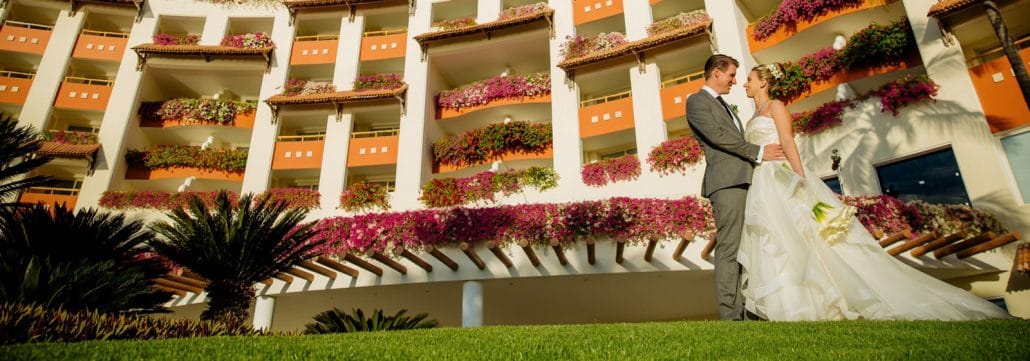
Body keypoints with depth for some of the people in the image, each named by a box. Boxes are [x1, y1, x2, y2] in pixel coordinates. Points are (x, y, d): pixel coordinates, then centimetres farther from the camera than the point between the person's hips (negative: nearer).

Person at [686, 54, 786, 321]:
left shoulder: (723, 105, 30)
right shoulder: (697, 101, 2)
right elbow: (718, 136, -10)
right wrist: (758, 152, -9)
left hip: (743, 181, 9)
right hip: (726, 181, -9)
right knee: (729, 249, -11)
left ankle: (746, 309, 7)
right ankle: (730, 314, -10)